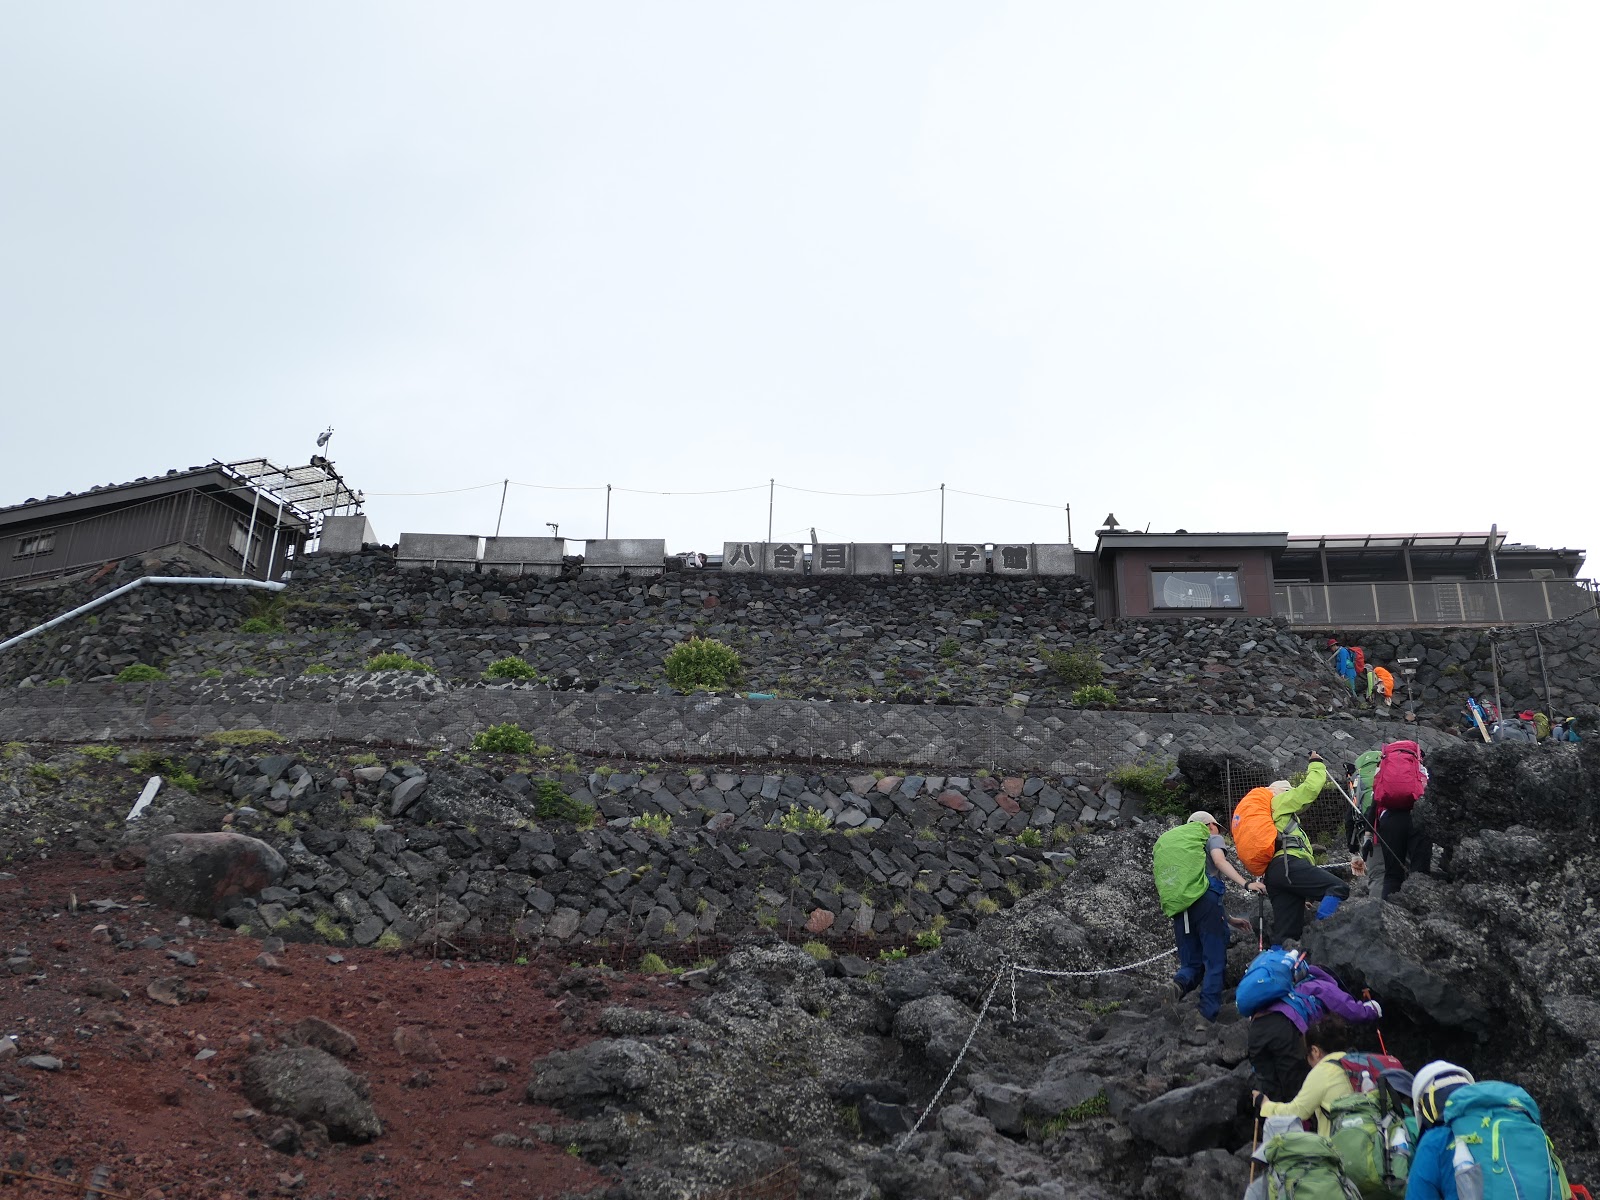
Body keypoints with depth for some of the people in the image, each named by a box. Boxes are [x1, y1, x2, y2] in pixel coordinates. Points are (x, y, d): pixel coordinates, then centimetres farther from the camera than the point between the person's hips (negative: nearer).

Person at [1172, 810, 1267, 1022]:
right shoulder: (1213, 839, 15)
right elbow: (1219, 861, -7)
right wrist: (1246, 883, -20)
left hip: (1178, 906, 6)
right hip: (1205, 899, -6)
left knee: (1191, 963, 9)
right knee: (1214, 961, -3)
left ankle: (1181, 981, -23)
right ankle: (1209, 1016, -13)